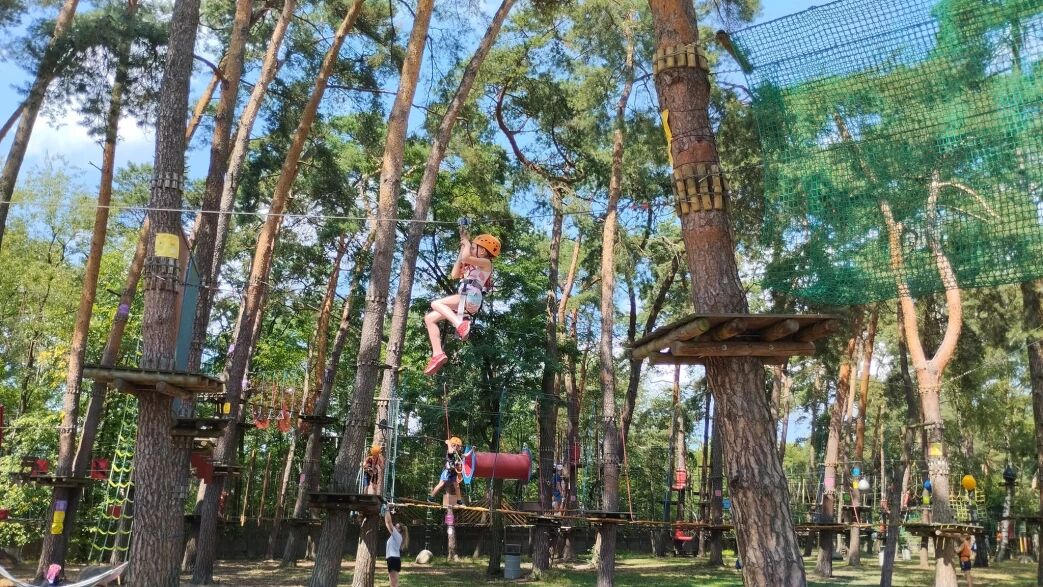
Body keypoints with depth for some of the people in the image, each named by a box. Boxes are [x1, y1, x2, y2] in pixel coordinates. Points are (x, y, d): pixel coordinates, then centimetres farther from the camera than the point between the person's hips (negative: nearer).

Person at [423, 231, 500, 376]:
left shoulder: (486, 263, 2)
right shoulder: (473, 266, 30)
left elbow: (466, 258, -16)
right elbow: (454, 274, 27)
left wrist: (467, 242, 2)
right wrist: (462, 250, 28)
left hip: (471, 298, -9)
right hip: (463, 301, 9)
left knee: (435, 304, -24)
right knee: (429, 318, 3)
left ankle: (460, 324, -39)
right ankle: (438, 355, -6)